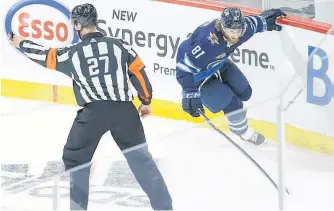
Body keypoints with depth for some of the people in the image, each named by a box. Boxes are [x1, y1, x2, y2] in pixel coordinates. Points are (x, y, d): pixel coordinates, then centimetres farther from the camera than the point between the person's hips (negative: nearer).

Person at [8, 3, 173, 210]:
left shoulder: (72, 53, 2)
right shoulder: (120, 45, 5)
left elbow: (47, 56, 16)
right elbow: (139, 72, 7)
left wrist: (22, 44, 34)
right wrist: (146, 101, 20)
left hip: (93, 112, -2)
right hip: (124, 109, 2)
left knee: (75, 159, 17)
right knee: (140, 157, 11)